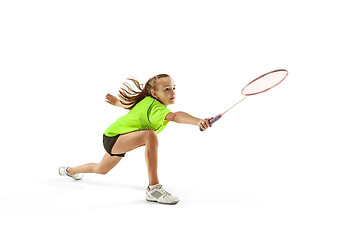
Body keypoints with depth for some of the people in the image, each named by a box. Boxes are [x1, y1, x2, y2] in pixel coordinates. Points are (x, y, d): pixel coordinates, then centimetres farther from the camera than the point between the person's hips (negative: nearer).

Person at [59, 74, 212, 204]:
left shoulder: (146, 101, -4)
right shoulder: (155, 108, -34)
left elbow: (128, 103, 14)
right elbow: (175, 116, -54)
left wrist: (117, 102, 30)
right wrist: (198, 121, -66)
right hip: (112, 138, -10)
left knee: (101, 169, 36)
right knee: (150, 135, -37)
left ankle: (69, 170, 65)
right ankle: (153, 188, -35)